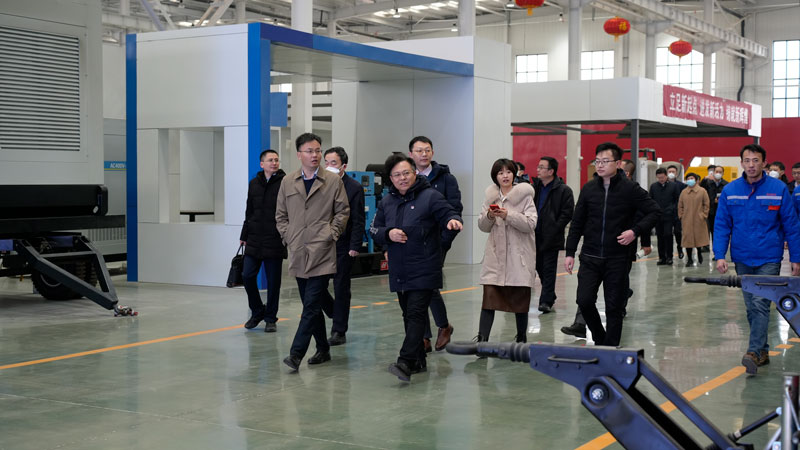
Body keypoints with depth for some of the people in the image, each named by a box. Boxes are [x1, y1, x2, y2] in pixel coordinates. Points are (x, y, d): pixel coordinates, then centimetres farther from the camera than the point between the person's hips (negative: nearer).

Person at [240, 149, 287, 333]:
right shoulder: (254, 183, 11)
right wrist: (244, 235, 16)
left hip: (275, 241, -4)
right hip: (254, 240, 4)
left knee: (273, 281, 3)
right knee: (247, 276, 0)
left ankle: (271, 318, 16)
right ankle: (257, 311, 21)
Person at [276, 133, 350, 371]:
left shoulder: (333, 181, 2)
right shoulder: (287, 182, 10)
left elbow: (343, 211, 5)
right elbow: (280, 214, 16)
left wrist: (331, 234, -3)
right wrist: (287, 237, 6)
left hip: (321, 253, -4)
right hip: (298, 253, 4)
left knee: (311, 305, -11)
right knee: (311, 304, 11)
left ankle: (296, 353, -13)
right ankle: (323, 349, 23)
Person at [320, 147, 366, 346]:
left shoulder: (354, 187, -6)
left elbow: (359, 221, -8)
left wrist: (355, 247, -14)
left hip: (343, 247, -4)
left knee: (341, 289, 2)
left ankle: (339, 331, 11)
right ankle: (336, 314, 28)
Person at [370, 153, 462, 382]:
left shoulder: (430, 196, -5)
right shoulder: (387, 202, 12)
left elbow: (448, 213, -10)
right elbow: (374, 230, 14)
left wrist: (454, 221, -34)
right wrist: (388, 233, -7)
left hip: (424, 271, -6)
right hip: (399, 272, 7)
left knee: (416, 314, -14)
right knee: (409, 316, 13)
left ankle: (406, 362, -23)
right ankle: (418, 361, 23)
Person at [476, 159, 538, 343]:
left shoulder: (525, 195, -3)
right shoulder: (491, 196, 9)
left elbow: (530, 224, -12)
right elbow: (482, 226, 10)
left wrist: (508, 215, -23)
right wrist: (489, 216, -11)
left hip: (519, 256, -2)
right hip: (495, 255, 3)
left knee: (520, 300, 8)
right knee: (489, 298, -6)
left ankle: (521, 337, 24)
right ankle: (482, 339, -6)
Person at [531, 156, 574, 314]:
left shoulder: (563, 190, -6)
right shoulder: (534, 187, 11)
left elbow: (567, 214, -9)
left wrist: (554, 230, -14)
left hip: (551, 238, -6)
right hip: (536, 236, 6)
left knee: (548, 269, -3)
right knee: (540, 267, 13)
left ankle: (546, 301, -1)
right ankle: (549, 296, 29)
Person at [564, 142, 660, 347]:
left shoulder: (630, 189, -5)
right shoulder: (589, 188, 4)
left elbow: (655, 212, 0)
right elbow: (577, 223, 9)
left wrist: (635, 231, -14)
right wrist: (570, 252, 5)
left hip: (617, 259, -2)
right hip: (590, 257, 3)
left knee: (614, 308, 3)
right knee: (584, 301, -6)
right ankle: (600, 339, 18)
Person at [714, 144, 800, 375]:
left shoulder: (778, 189, -5)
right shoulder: (730, 190, 0)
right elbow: (721, 225, 3)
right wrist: (720, 255, -6)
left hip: (769, 259, -3)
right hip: (742, 260, 3)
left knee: (761, 304, -14)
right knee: (751, 308, 10)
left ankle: (754, 352, -17)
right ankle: (763, 351, 21)